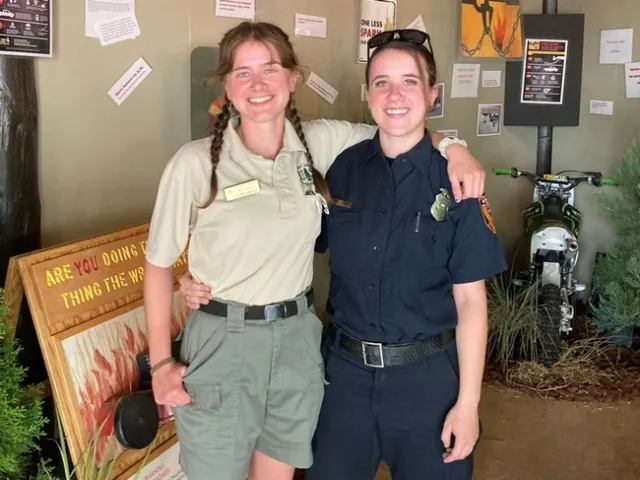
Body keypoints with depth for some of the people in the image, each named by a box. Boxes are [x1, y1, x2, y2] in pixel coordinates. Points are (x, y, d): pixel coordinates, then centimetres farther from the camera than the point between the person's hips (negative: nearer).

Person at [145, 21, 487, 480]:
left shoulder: (319, 143, -2)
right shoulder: (195, 163, -13)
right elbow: (159, 264, -5)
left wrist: (452, 147, -9)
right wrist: (161, 362, -6)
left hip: (297, 339, 4)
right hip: (221, 342, -3)